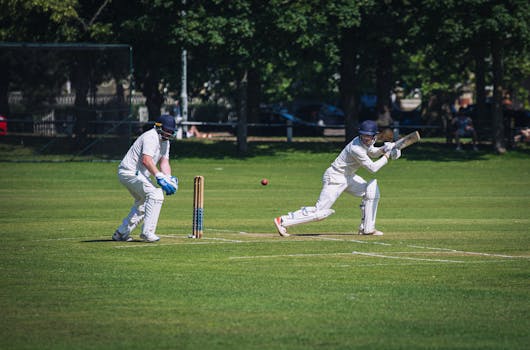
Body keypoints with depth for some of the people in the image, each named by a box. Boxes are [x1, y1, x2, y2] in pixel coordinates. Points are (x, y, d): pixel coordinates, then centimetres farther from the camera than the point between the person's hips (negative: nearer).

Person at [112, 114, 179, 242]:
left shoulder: (165, 141, 13)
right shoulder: (151, 137, -19)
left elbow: (164, 162, 8)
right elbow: (146, 160, -32)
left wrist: (169, 178, -10)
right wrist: (159, 177, -41)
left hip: (138, 174, 11)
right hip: (129, 172, -11)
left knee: (142, 204, 23)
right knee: (156, 194, -22)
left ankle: (121, 233, 29)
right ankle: (147, 232, -20)